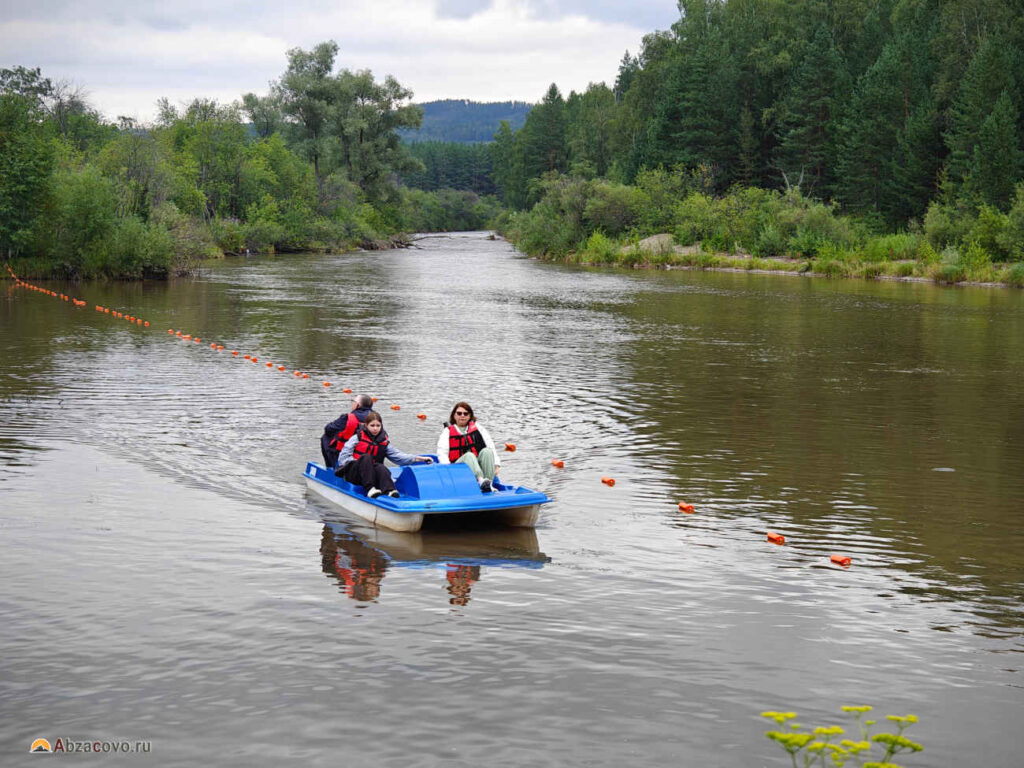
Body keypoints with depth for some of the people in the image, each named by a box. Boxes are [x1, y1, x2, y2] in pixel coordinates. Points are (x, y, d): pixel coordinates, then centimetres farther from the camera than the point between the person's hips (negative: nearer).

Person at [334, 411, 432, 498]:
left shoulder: (384, 443, 15)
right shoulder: (357, 438, 5)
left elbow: (398, 456, 2)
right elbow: (343, 458, -2)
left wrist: (417, 459, -12)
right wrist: (359, 462, -14)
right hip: (352, 474, -3)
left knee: (380, 467, -30)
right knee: (366, 457, -30)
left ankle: (389, 490, -56)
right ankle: (369, 488, -44)